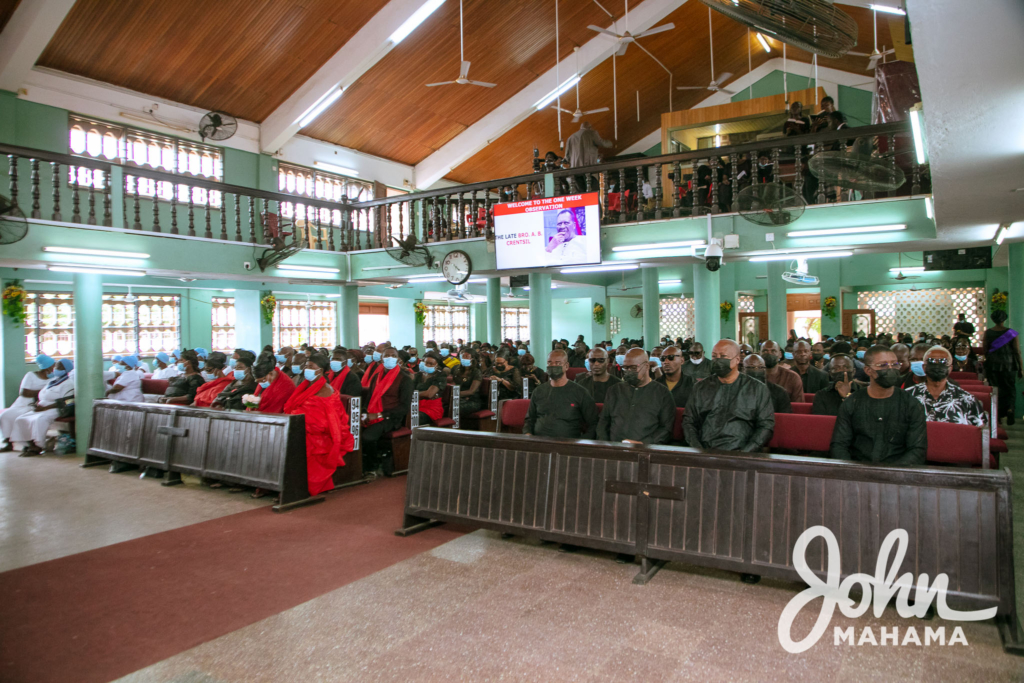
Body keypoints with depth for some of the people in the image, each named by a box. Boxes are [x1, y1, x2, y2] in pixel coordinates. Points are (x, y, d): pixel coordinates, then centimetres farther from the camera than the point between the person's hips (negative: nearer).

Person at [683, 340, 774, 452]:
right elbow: (689, 421, 17)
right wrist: (697, 448, -1)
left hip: (738, 454, -1)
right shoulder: (700, 388, 18)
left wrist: (745, 452, -7)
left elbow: (766, 425, 7)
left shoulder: (757, 389, 12)